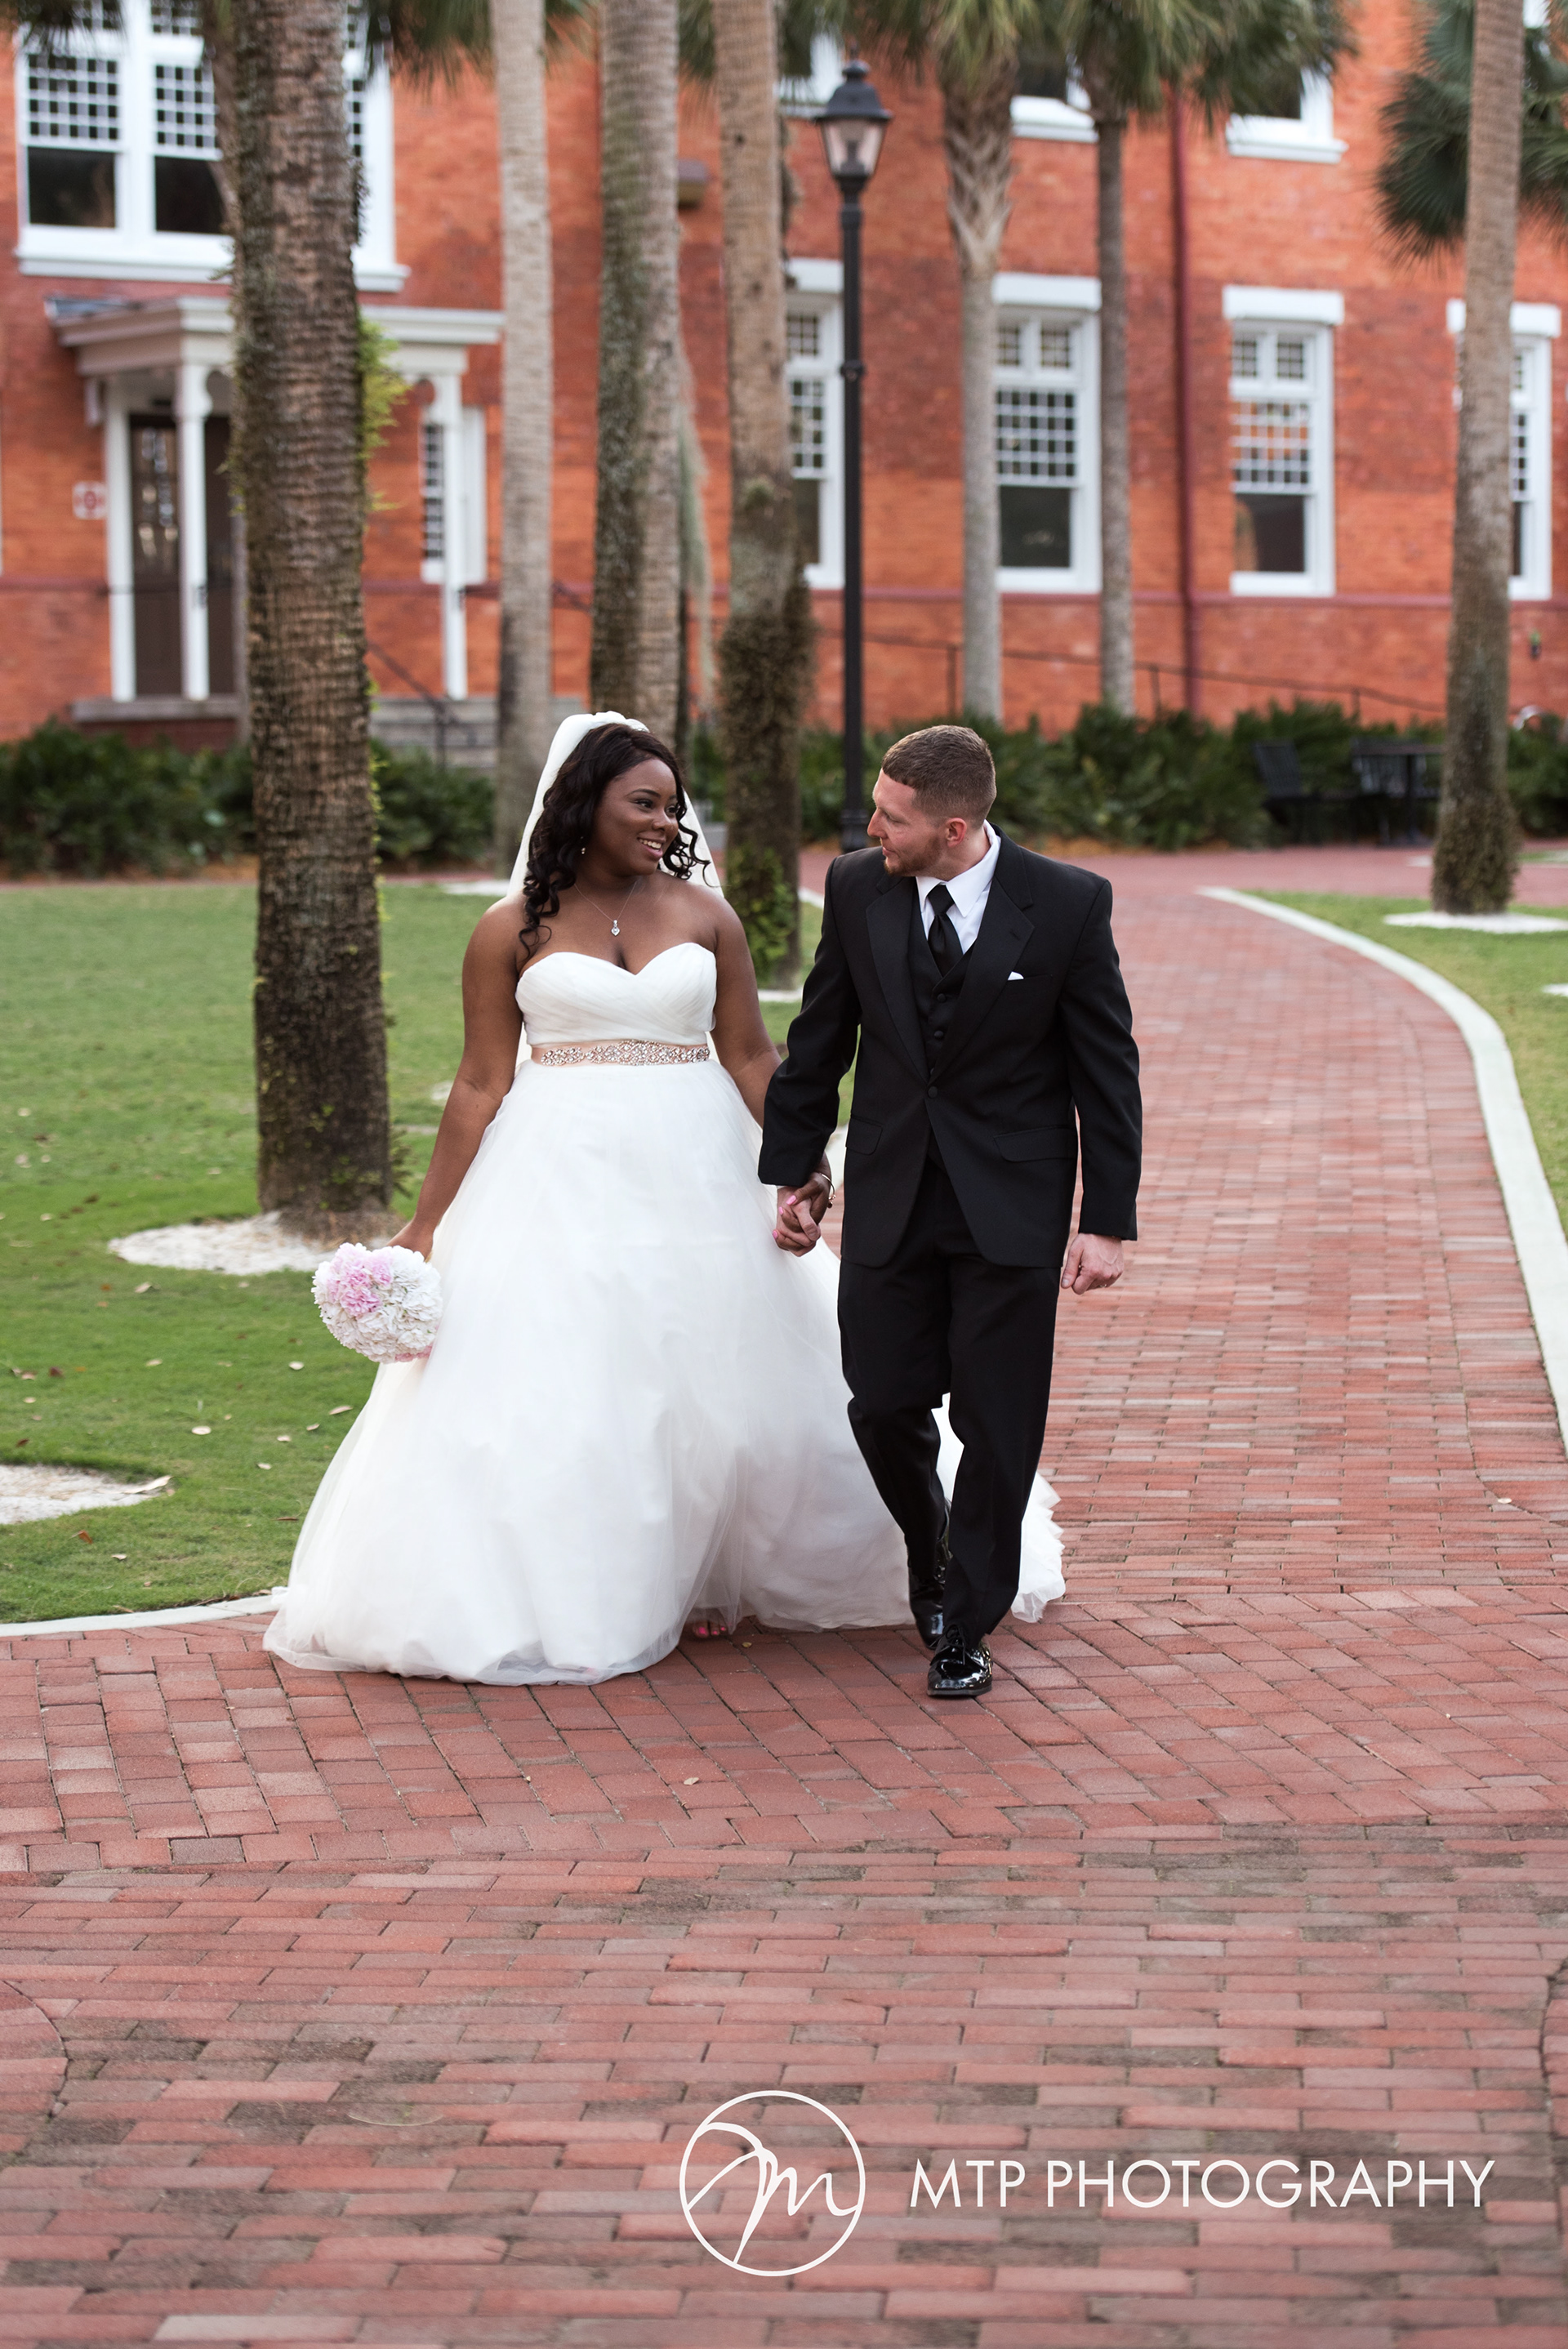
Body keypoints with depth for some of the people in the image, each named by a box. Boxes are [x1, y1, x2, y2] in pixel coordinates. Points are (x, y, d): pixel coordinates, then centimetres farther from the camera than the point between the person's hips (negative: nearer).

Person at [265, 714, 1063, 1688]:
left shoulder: (704, 914, 5)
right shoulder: (514, 932, 0)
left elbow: (751, 1058, 6)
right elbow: (482, 1086, 1)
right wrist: (427, 1223, -1)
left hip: (692, 1175, 2)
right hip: (560, 1179, -2)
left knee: (705, 1379, 7)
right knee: (560, 1392, -3)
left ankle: (698, 1577, 23)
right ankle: (569, 1599, 7)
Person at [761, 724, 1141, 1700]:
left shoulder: (1068, 904, -10)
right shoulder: (857, 888, -2)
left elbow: (1108, 1067, -5)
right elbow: (820, 1040, 9)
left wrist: (1108, 1220, -8)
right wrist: (794, 1169, 11)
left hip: (1012, 1206, -3)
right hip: (889, 1197, 3)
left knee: (998, 1424, 1)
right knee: (883, 1407, 4)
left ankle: (968, 1625, 16)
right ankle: (930, 1547, 35)